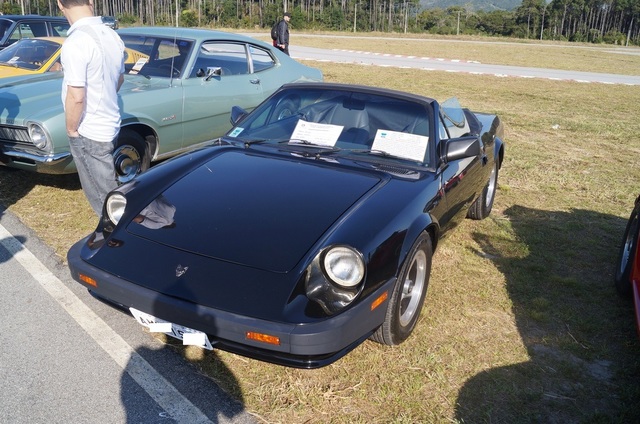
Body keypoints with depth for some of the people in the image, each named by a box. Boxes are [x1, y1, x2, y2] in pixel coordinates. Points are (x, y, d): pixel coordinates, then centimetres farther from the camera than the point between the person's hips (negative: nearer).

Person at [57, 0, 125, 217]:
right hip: (110, 125, 8)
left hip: (89, 133, -8)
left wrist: (71, 129, -9)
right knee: (107, 187, 23)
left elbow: (76, 97, -24)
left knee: (104, 196, 5)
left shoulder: (76, 42, -23)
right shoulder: (112, 35, 1)